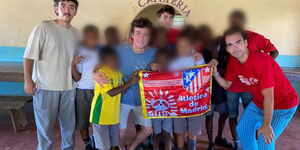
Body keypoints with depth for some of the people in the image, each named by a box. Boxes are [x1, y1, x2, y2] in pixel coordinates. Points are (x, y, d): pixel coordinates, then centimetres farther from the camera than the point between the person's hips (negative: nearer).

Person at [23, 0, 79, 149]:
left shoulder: (75, 33, 7)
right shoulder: (44, 27, -9)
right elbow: (29, 55, -9)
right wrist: (28, 80, -13)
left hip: (69, 87, 5)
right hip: (45, 86, -4)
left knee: (69, 124, 15)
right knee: (45, 124, 8)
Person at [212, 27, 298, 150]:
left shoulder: (261, 60, -32)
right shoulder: (234, 62, -9)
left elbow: (268, 96, -29)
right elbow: (227, 85, 1)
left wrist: (266, 125, -24)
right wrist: (215, 73, -18)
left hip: (282, 104, -7)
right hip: (258, 102, 7)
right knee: (242, 129, 13)